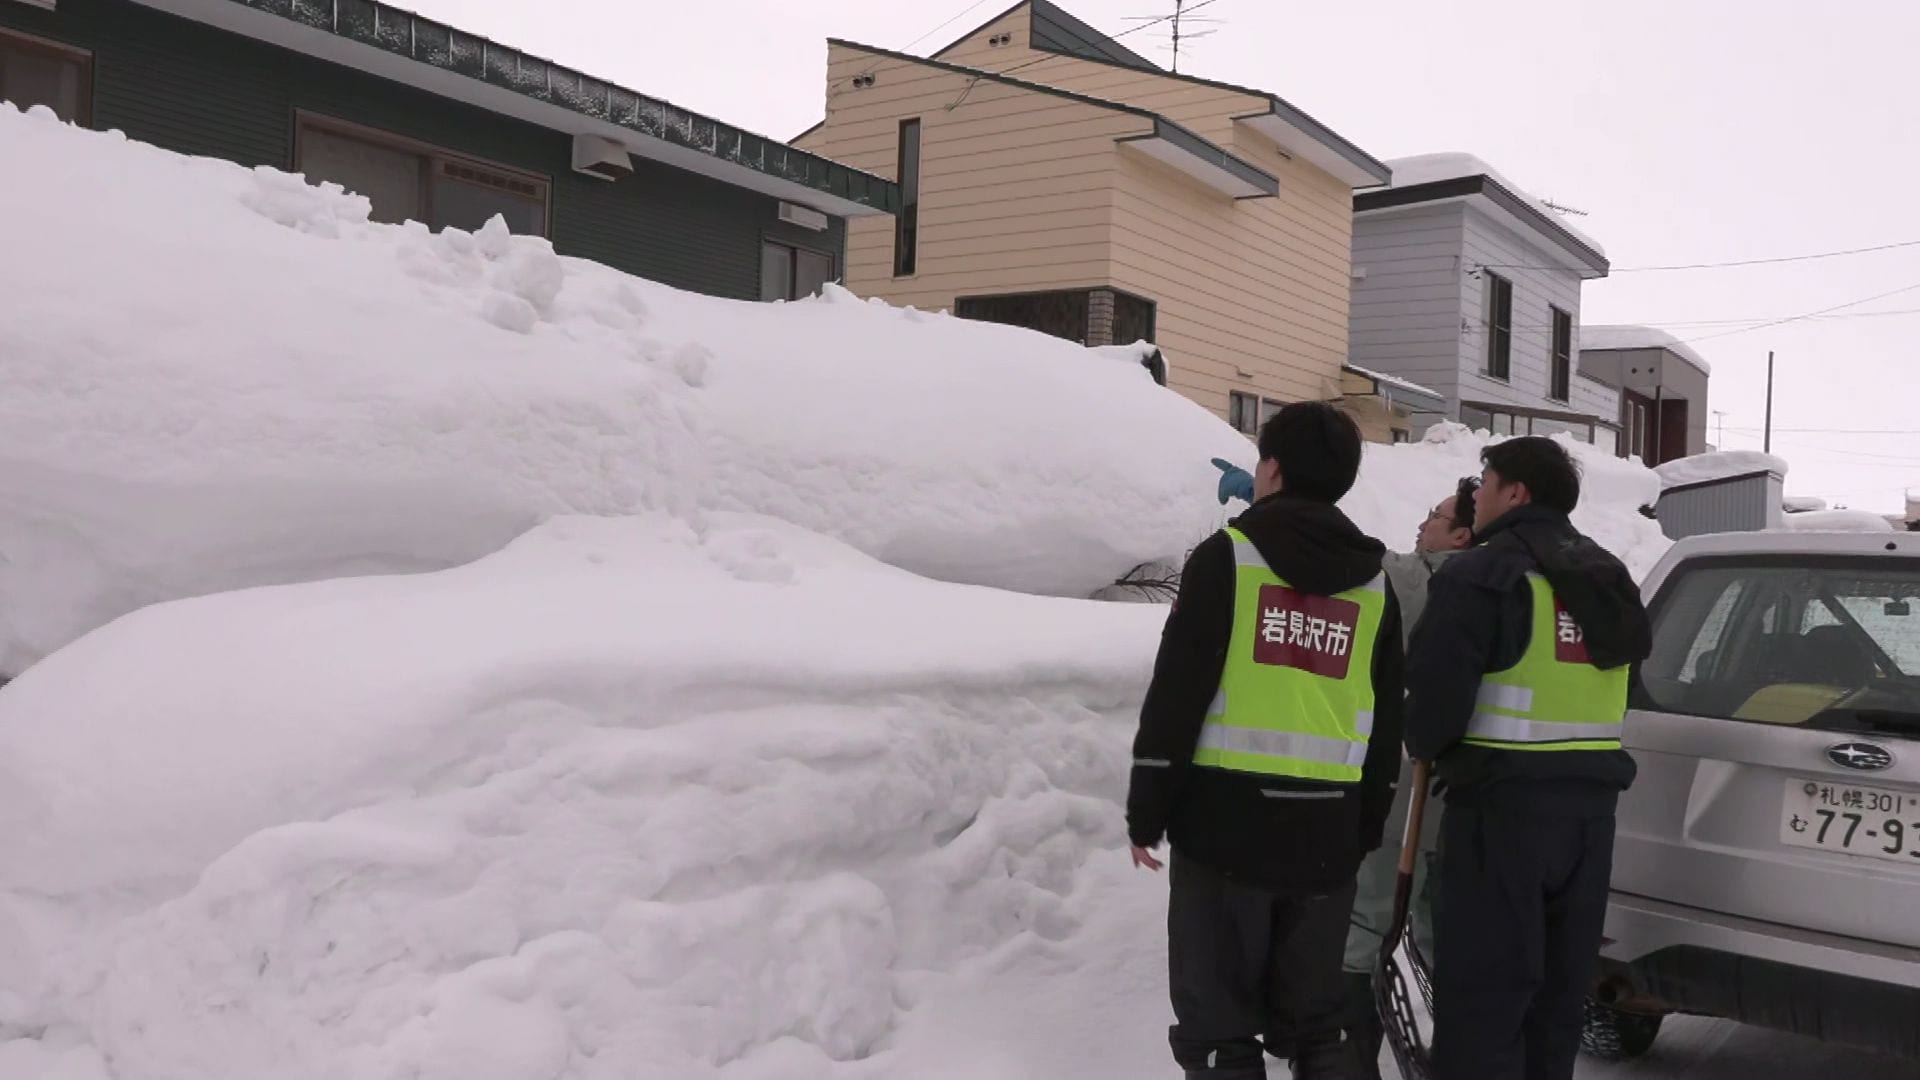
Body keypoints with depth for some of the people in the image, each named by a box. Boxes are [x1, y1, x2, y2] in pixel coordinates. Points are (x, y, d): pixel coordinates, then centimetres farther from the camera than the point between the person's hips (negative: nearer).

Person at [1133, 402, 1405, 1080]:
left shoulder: (1227, 556, -5)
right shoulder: (1374, 584, 10)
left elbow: (1175, 696, -9)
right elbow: (1387, 725, 14)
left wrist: (1146, 813, -2)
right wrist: (1366, 832, 22)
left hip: (1225, 821, -5)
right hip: (1327, 833, 5)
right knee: (1312, 1024, 16)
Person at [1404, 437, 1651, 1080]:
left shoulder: (1481, 575, -12)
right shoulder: (1607, 580, 16)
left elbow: (1435, 691, -17)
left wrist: (1424, 747, 3)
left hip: (1502, 804, -8)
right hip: (1591, 802, 8)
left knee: (1481, 997, -1)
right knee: (1558, 991, 18)